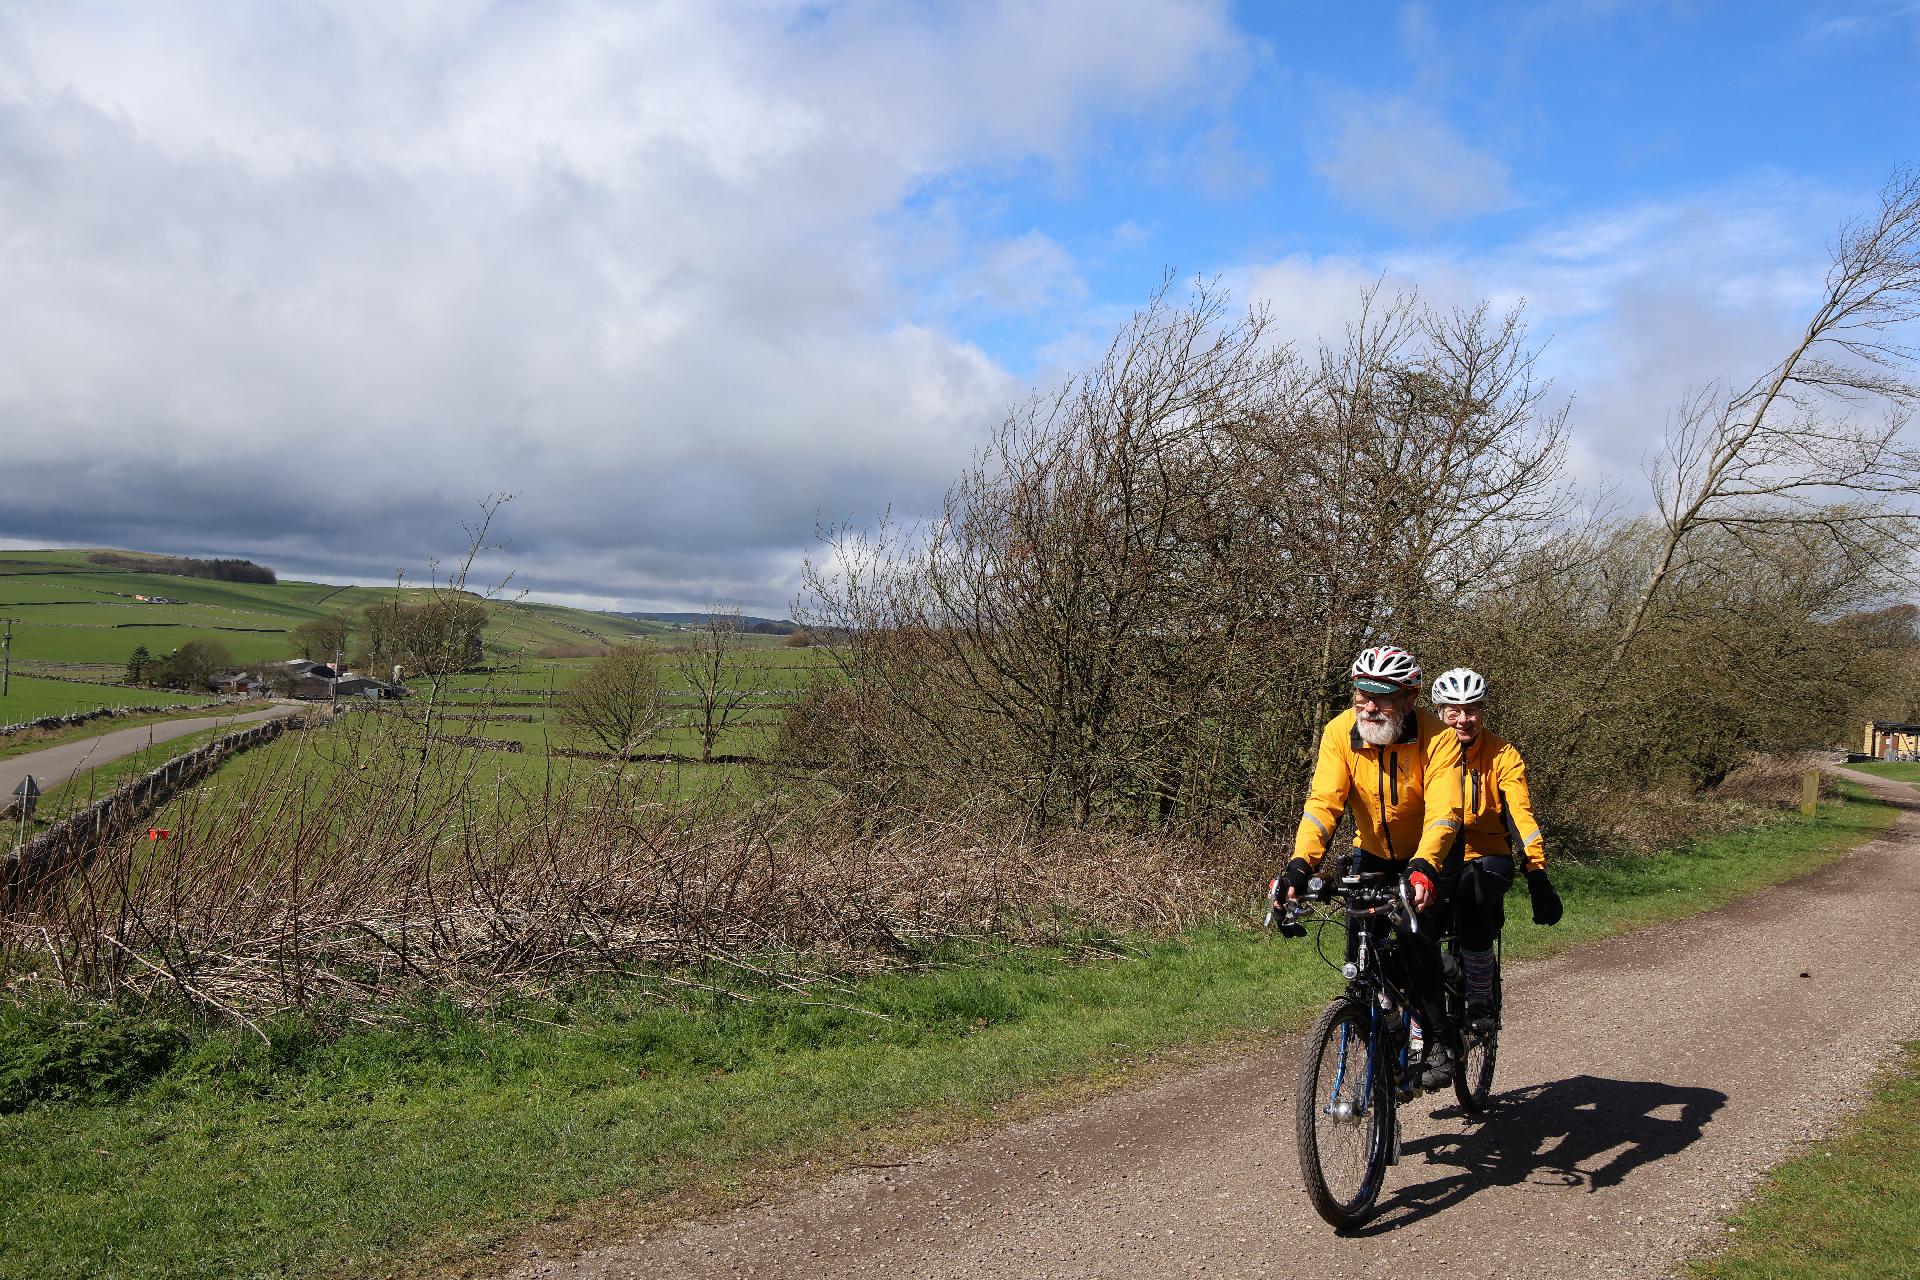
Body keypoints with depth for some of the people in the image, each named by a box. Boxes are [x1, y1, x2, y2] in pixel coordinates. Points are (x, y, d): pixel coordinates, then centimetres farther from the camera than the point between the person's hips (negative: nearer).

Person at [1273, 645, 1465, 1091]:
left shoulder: (1437, 737, -26)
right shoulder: (1340, 732, -19)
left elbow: (1443, 811, -34)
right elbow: (1322, 802, -26)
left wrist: (1423, 866, -51)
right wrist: (1300, 864, -40)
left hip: (1427, 858, -3)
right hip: (1373, 854, 3)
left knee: (1417, 942, -21)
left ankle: (1440, 1043, -3)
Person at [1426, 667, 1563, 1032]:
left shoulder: (1503, 756, -7)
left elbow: (1521, 816, -15)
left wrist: (1538, 877, -26)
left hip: (1488, 857, -1)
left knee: (1471, 890, -35)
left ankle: (1481, 1002, -21)